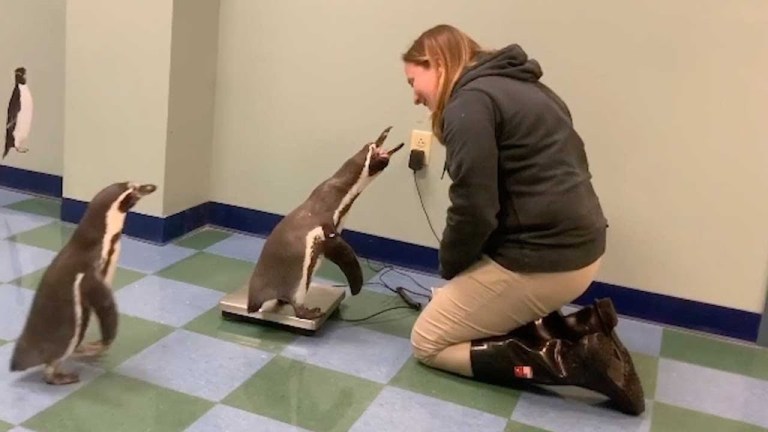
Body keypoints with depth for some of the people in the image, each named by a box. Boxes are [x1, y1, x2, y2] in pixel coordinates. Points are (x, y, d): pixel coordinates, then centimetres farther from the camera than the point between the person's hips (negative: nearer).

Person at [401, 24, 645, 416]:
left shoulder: (469, 102, -13)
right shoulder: (517, 87, 16)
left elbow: (473, 210, -21)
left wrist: (449, 269, 1)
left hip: (542, 259, -10)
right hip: (578, 247, 10)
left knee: (427, 342, 5)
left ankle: (573, 360, -6)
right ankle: (580, 328, 8)